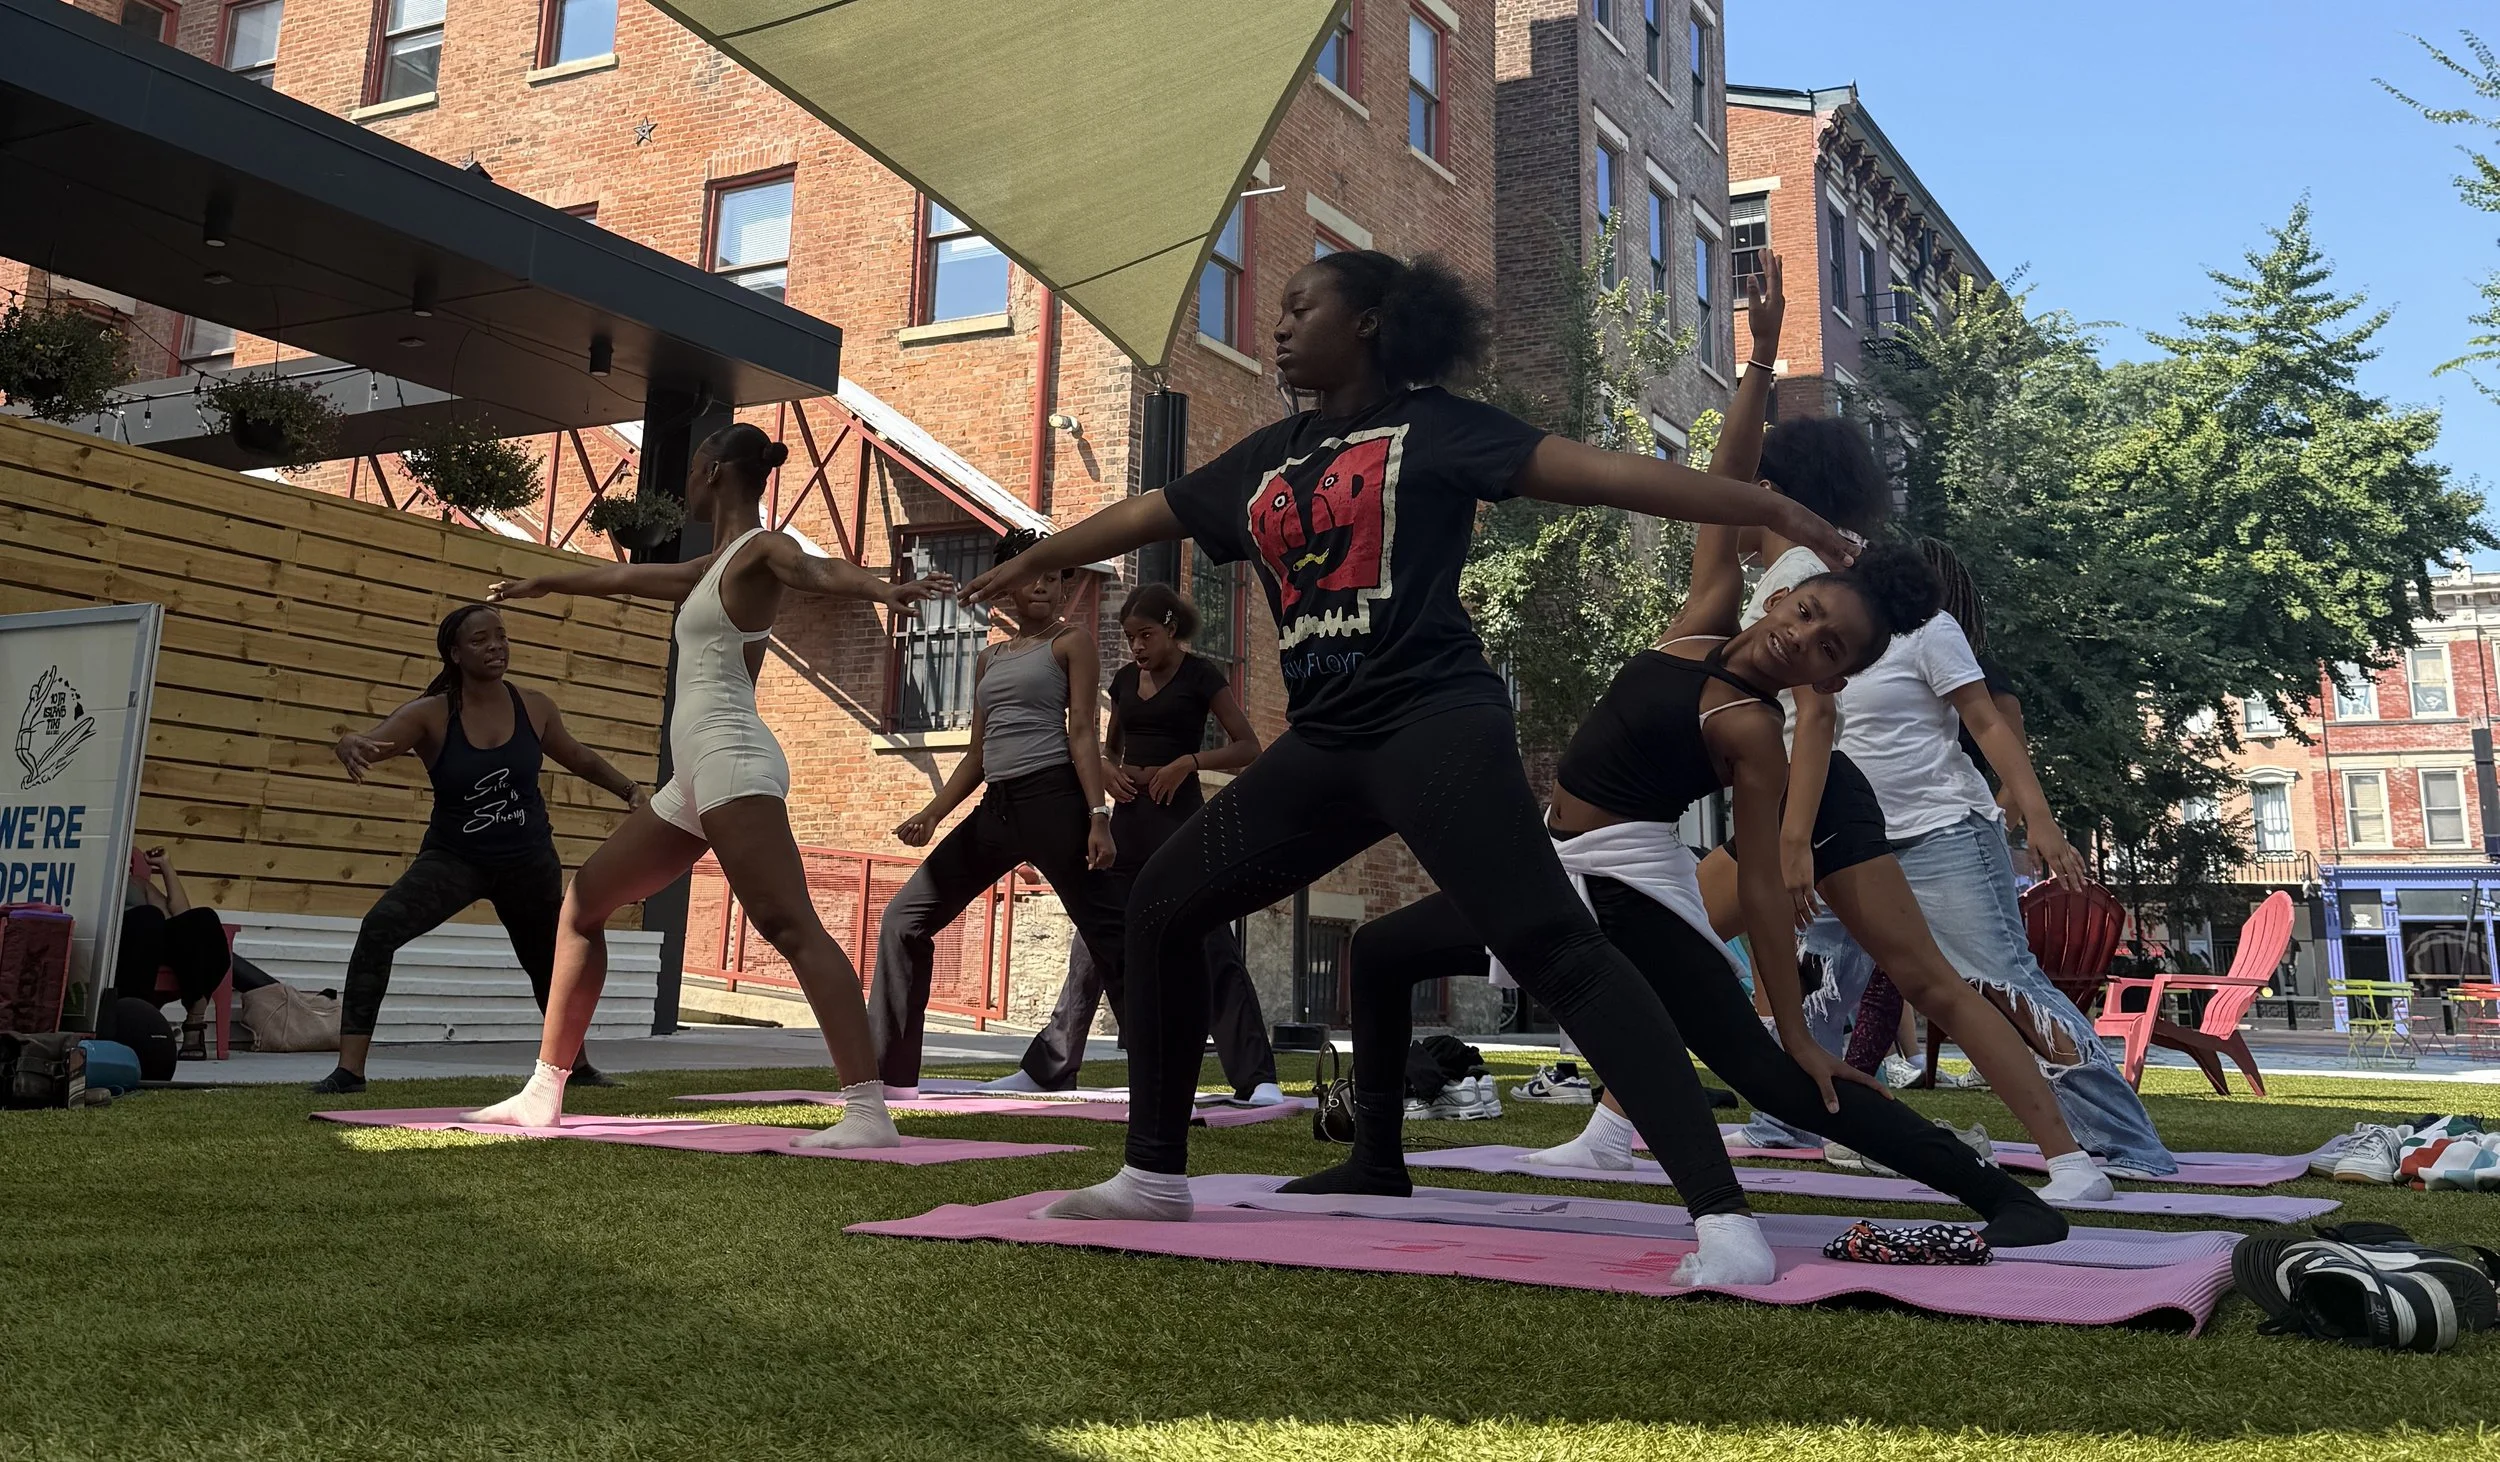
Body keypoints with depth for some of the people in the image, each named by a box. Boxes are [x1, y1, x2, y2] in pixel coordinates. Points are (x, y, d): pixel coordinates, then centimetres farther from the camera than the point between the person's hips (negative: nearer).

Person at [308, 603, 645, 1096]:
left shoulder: (534, 707, -9)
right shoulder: (431, 715, -17)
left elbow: (579, 758, 9)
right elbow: (368, 742, -32)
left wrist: (630, 790, 2)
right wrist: (353, 745, -55)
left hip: (529, 861, 2)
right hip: (454, 858, -2)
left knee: (549, 966, 19)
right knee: (378, 929, -26)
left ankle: (576, 1064, 47)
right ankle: (349, 1069, -20)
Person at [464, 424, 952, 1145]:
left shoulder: (758, 549, -2)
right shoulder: (717, 565, 24)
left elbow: (818, 570, -24)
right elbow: (628, 576, 41)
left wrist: (883, 589, -47)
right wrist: (541, 585, 56)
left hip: (732, 761, -10)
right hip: (698, 777, 10)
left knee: (791, 927, -22)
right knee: (582, 904, 17)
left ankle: (868, 1111, -31)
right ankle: (543, 1093, 24)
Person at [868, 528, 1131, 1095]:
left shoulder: (1072, 642, 5)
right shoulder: (988, 659, 21)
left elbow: (1083, 733, -5)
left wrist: (1098, 816, -16)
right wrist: (931, 815, 11)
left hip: (1053, 799, -7)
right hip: (996, 807, 7)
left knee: (1106, 933, -8)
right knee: (904, 917, 6)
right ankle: (888, 1070, 12)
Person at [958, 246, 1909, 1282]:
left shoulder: (1430, 425, 1)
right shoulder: (1267, 459, 19)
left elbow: (1593, 470, -8)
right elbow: (1141, 516, 32)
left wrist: (1771, 509, -17)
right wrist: (1026, 565, 46)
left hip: (1437, 728, -7)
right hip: (1323, 746, 7)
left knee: (1553, 946, -19)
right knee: (1162, 906, 9)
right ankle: (1155, 1174, 21)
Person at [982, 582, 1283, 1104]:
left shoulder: (1199, 675, -3)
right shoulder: (1125, 679, 14)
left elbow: (1248, 748, -4)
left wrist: (1189, 760, -18)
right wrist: (1106, 770, 3)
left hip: (1179, 818, -6)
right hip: (1128, 820, 6)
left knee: (1211, 946, -12)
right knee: (1092, 944, 8)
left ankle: (1256, 1077, -12)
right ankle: (1048, 1068, 17)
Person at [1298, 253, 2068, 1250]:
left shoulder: (1753, 732, -14)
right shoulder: (1708, 616, 2)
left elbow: (1764, 885, -15)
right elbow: (1725, 489, 1)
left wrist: (1798, 1035, -16)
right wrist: (1762, 359, -6)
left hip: (1630, 888, -8)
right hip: (1555, 872, 8)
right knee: (1380, 950, 13)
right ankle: (1378, 1160, 25)